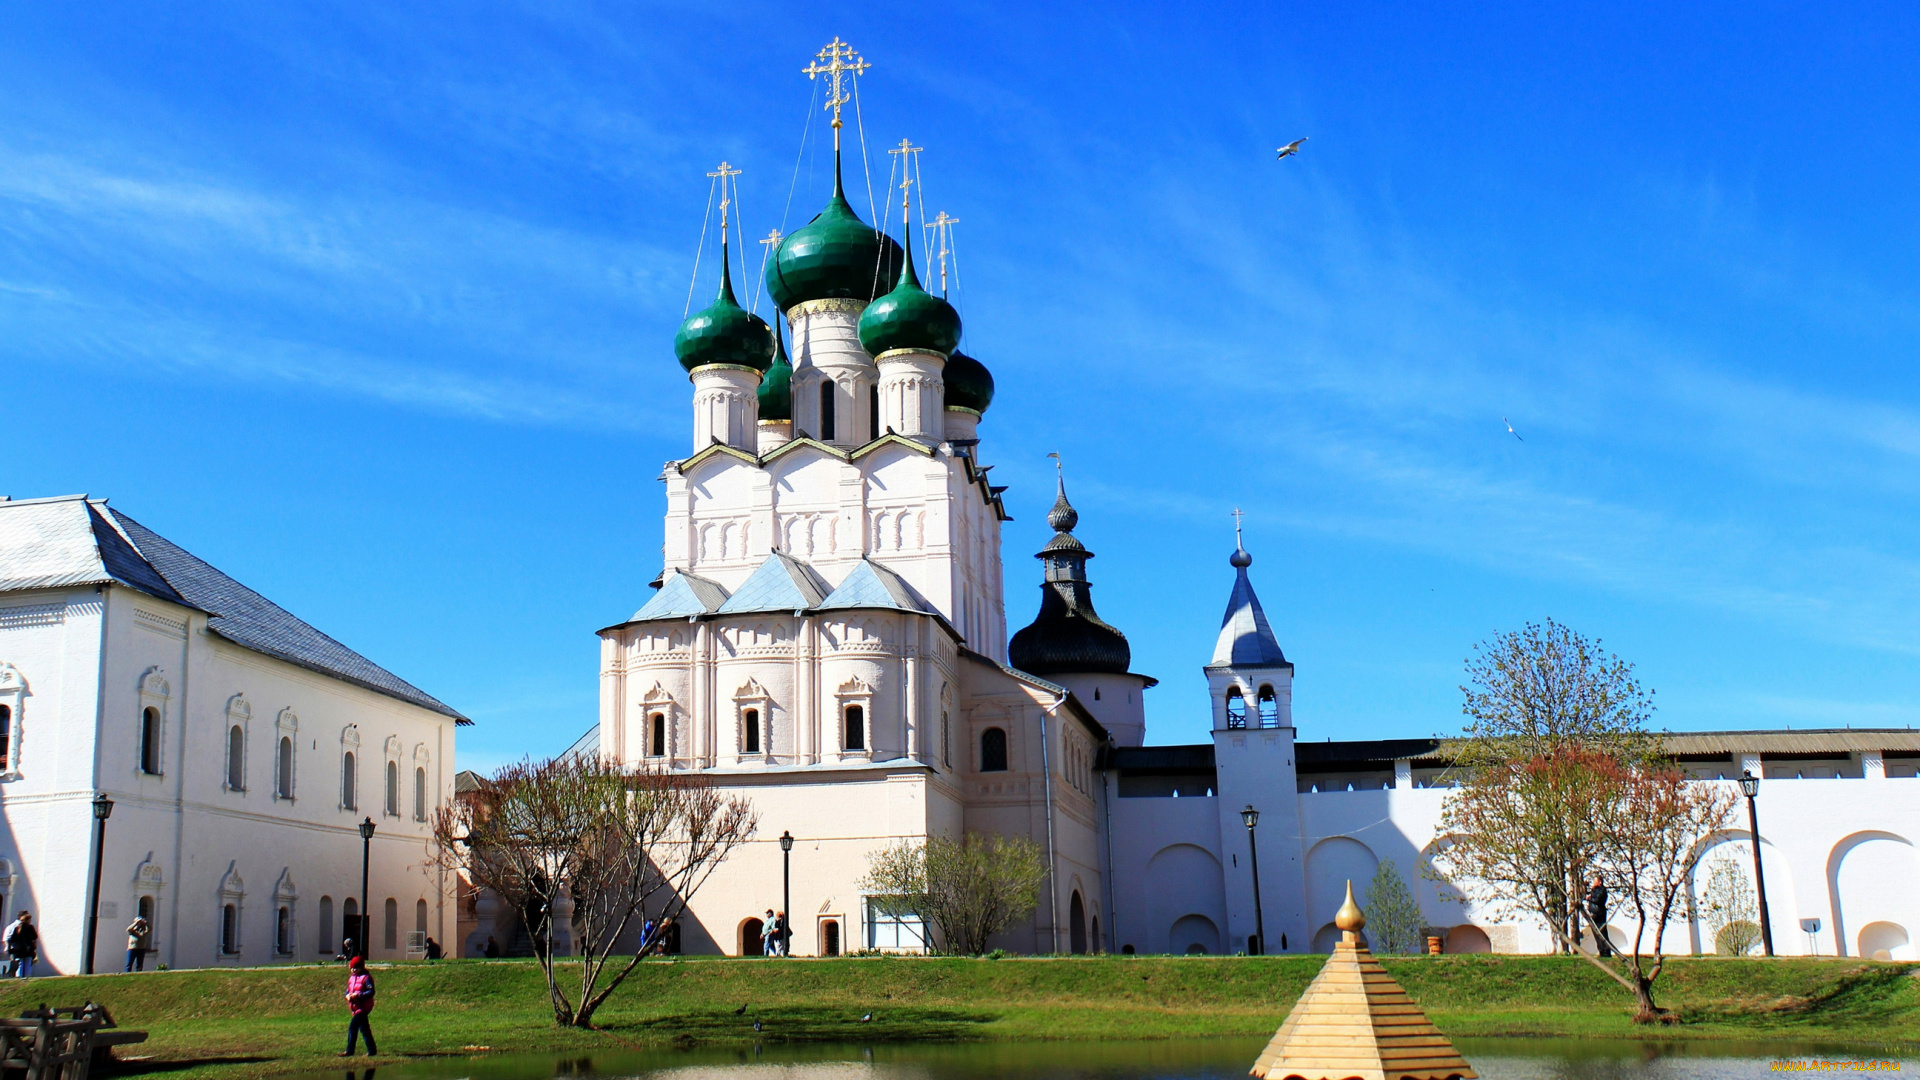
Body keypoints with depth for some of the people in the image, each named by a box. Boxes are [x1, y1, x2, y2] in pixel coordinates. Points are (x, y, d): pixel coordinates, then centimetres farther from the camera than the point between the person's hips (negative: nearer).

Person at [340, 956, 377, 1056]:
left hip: (363, 1007, -8)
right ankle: (372, 1050, 17)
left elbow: (371, 991, -17)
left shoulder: (366, 977, -11)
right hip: (355, 1007, 8)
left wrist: (358, 995, -24)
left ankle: (349, 1051, -8)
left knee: (352, 1026, -13)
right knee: (364, 1029, 11)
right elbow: (348, 990, 20)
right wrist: (348, 995, -3)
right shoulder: (351, 977, 15)